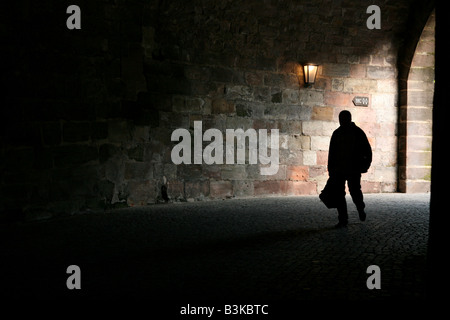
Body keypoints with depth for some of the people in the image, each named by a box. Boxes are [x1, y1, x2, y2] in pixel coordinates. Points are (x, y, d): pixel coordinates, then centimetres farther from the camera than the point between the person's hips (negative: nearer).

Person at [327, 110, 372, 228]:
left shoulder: (358, 132, 0)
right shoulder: (336, 134, 9)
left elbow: (368, 151, 3)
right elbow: (331, 153, 14)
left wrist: (366, 164, -11)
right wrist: (330, 171, 12)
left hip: (354, 169, -3)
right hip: (339, 169, 3)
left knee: (355, 191, -9)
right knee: (338, 193, -4)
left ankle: (361, 208, 24)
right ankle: (343, 220, 2)